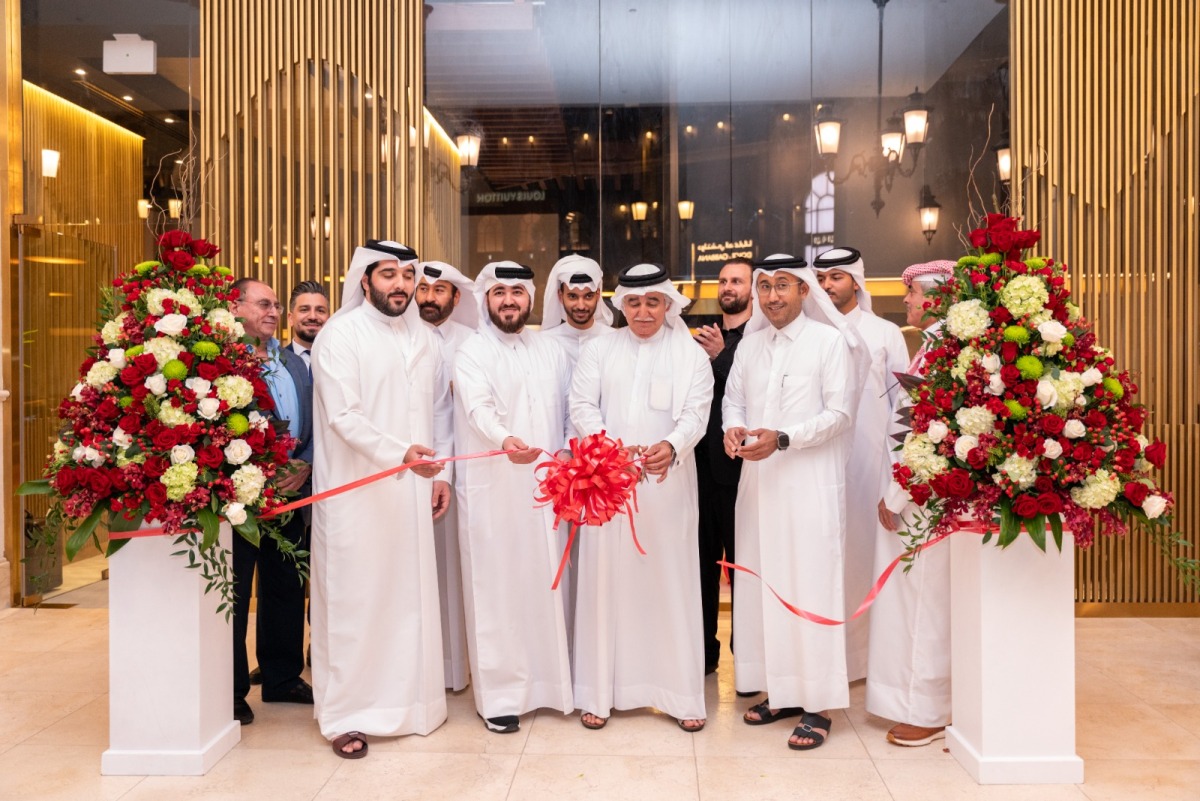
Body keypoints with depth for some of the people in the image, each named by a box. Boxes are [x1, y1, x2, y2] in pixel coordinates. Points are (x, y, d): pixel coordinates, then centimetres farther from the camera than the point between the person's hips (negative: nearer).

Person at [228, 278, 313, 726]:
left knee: (286, 587, 15)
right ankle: (231, 691, 17)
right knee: (235, 592, 4)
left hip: (290, 488, 7)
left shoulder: (294, 363, 14)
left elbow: (311, 421, 13)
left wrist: (305, 465, -2)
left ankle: (282, 678, 29)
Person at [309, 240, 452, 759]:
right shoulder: (340, 334, -5)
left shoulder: (423, 337, 13)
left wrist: (440, 471, 8)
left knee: (412, 593, 10)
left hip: (412, 491, 5)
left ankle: (408, 699, 24)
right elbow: (343, 415, -15)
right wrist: (399, 454, -26)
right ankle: (345, 715, 13)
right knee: (354, 597, 1)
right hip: (356, 492, -5)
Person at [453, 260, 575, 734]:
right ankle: (500, 694, 10)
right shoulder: (472, 353, 0)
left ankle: (549, 681, 21)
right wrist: (505, 440, -37)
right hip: (493, 487, -4)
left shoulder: (551, 351, 15)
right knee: (497, 586, 0)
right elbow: (478, 408, -18)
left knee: (547, 581, 8)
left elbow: (570, 411, 14)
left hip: (547, 485, 4)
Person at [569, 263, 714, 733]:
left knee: (671, 582, 3)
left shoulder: (692, 355, 7)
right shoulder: (598, 350, 10)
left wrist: (671, 446, -25)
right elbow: (582, 407, 1)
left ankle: (680, 694, 14)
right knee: (606, 580, 4)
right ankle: (599, 692, 14)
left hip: (667, 486, 0)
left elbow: (695, 415, -4)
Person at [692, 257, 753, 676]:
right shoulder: (702, 338, 15)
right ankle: (703, 648, 22)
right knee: (703, 558, 11)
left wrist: (721, 355, -17)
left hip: (739, 464, -5)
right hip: (703, 463, 5)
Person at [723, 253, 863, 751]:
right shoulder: (750, 344, 13)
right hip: (758, 479, 5)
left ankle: (817, 704, 7)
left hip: (809, 481, -5)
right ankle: (779, 690, 21)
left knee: (809, 588, -3)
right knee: (760, 584, 8)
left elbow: (839, 413, -8)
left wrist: (781, 439, -18)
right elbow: (733, 398, 16)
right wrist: (735, 426, -7)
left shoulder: (830, 341, -4)